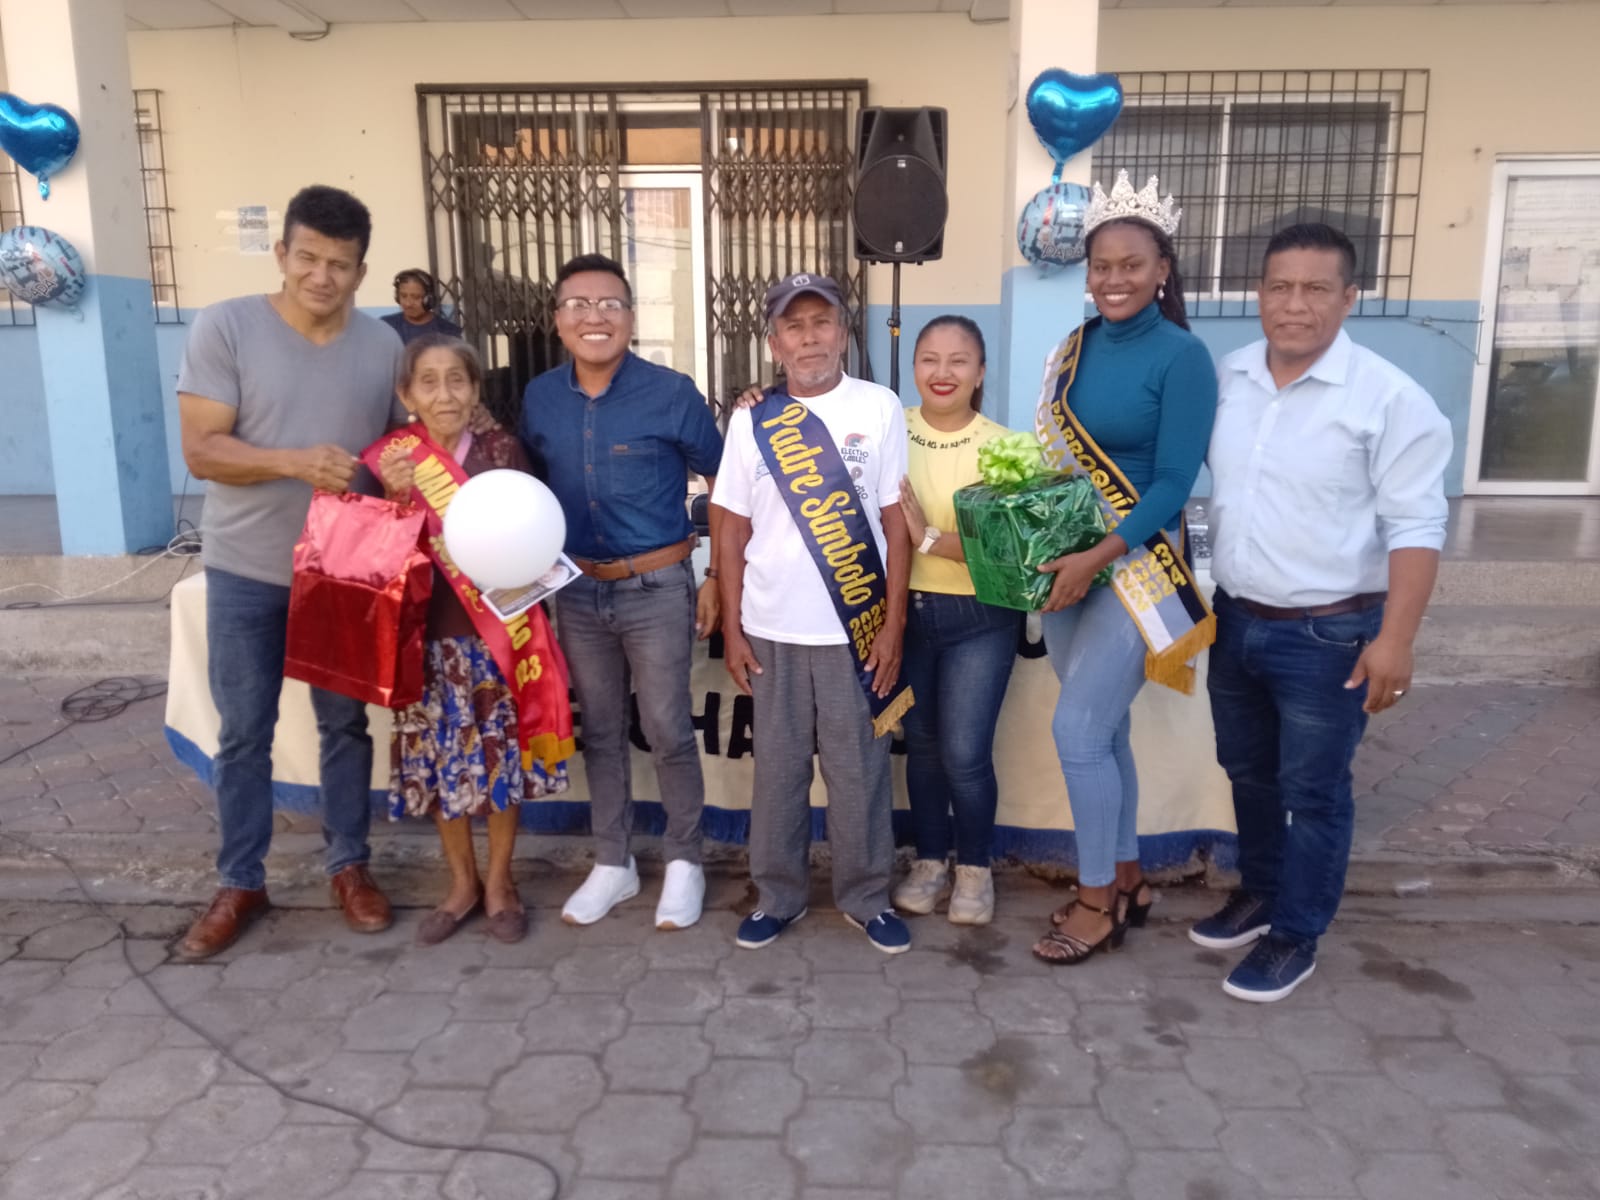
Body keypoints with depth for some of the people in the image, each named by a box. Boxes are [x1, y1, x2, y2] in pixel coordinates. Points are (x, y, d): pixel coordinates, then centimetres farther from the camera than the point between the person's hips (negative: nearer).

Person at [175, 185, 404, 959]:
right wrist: (295, 463, -29)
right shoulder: (225, 327, -9)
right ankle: (240, 883, 25)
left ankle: (349, 866, 28)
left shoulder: (382, 343, 1)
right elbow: (201, 450, -14)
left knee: (345, 723, 12)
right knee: (244, 733, 8)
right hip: (245, 571, -2)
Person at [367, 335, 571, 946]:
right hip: (430, 633, 2)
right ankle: (462, 882, 30)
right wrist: (394, 493, -17)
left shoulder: (501, 449, -4)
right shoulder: (391, 461, 0)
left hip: (497, 628, -1)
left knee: (502, 754, 7)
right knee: (440, 760, 10)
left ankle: (499, 881, 27)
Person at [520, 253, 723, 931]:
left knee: (668, 733, 4)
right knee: (599, 732, 14)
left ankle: (683, 862, 24)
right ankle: (612, 863, 29)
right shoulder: (539, 399, 1)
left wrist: (717, 579, -4)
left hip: (656, 589, -4)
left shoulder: (671, 395, -11)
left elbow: (724, 487, -2)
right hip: (577, 592, 4)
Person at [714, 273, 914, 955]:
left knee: (859, 769, 9)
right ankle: (779, 893, 28)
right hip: (772, 630, 2)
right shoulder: (751, 419, 3)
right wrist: (732, 628, 2)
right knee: (778, 767, 12)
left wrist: (892, 623, -4)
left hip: (854, 629, -1)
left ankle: (865, 896, 26)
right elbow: (734, 529, 5)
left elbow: (895, 522, 0)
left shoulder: (879, 408, -1)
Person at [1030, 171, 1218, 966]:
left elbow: (1173, 483, -16)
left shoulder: (1181, 356, -11)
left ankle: (1098, 901, 13)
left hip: (1136, 567, -6)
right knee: (1104, 730, 14)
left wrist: (1097, 559, -23)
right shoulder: (1076, 349, 8)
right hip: (1066, 562, 6)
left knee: (1077, 729, -6)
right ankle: (1126, 881, 30)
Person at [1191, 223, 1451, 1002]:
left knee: (1311, 792, 7)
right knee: (1247, 773, 20)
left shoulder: (1388, 397, -13)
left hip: (1329, 634, -5)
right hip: (1235, 620, 6)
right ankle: (1259, 893, 40)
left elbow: (1415, 526, -14)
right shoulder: (1226, 380, 2)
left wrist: (1394, 639, -19)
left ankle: (1295, 937, 24)